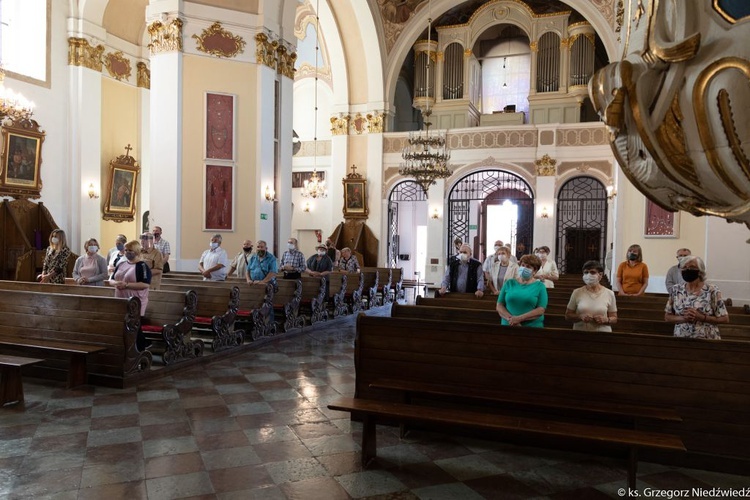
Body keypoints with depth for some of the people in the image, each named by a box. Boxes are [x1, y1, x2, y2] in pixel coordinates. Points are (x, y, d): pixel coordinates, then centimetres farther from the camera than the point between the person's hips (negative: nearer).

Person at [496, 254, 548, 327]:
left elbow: (541, 310, -4)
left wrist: (519, 318, -13)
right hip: (508, 325, 2)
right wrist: (510, 318, -10)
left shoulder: (540, 286, 6)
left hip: (532, 327, -1)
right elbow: (499, 306, 7)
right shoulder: (509, 283, 11)